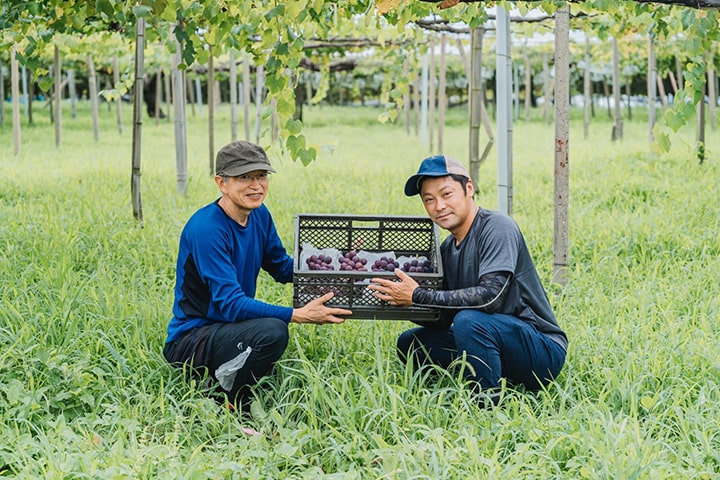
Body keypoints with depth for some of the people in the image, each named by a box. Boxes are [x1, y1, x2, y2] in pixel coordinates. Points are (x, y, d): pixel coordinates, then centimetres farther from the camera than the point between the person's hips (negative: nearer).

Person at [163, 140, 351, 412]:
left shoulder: (259, 215, 4)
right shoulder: (206, 228, -22)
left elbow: (282, 268, 16)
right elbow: (231, 304, -28)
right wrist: (299, 315, -34)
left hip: (226, 329, 9)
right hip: (189, 340, -9)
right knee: (272, 331, -31)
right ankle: (217, 397, -10)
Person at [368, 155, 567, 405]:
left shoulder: (497, 227, -15)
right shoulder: (448, 249, 10)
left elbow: (490, 296, -28)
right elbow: (443, 321, 8)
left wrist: (418, 296, -24)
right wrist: (400, 299, -10)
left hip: (542, 350, -9)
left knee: (469, 320, -33)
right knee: (410, 343, 7)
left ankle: (491, 406, -16)